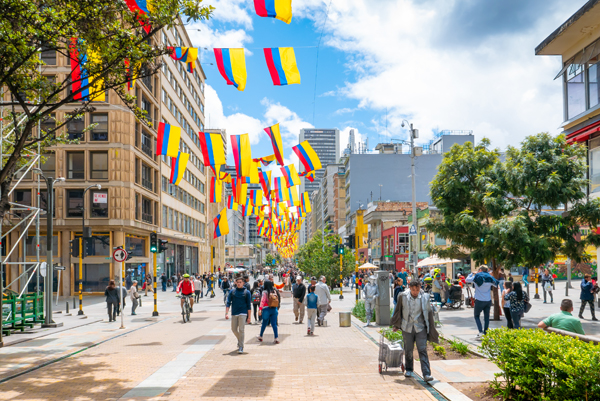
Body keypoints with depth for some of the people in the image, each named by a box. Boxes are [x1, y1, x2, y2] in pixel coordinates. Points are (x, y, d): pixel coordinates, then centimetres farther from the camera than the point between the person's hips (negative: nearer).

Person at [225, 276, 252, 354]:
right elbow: (228, 303, 3)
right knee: (234, 329, 10)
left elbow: (248, 305, 1)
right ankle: (240, 340, 37)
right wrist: (227, 313, -8)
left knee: (241, 330, -9)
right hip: (234, 313, 3)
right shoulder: (232, 292, 6)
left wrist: (249, 317, -1)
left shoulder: (247, 292, 0)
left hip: (243, 313, -3)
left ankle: (241, 347, -3)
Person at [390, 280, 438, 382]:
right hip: (407, 328, 1)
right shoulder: (403, 296, -4)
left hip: (420, 328, -1)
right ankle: (409, 370, 32)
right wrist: (396, 325, 15)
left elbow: (429, 313, 7)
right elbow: (398, 311, 9)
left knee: (422, 350, -7)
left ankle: (426, 374, -9)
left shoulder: (425, 297, -4)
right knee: (408, 350, 11)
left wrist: (432, 330, 10)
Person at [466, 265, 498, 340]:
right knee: (486, 317, 10)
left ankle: (481, 331, -9)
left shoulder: (476, 277, -8)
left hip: (479, 301, -3)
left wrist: (472, 274, 19)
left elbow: (467, 280, 7)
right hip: (488, 301, 3)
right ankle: (485, 333, 12)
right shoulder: (489, 278, 1)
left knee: (477, 316, 9)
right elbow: (496, 285, 15)